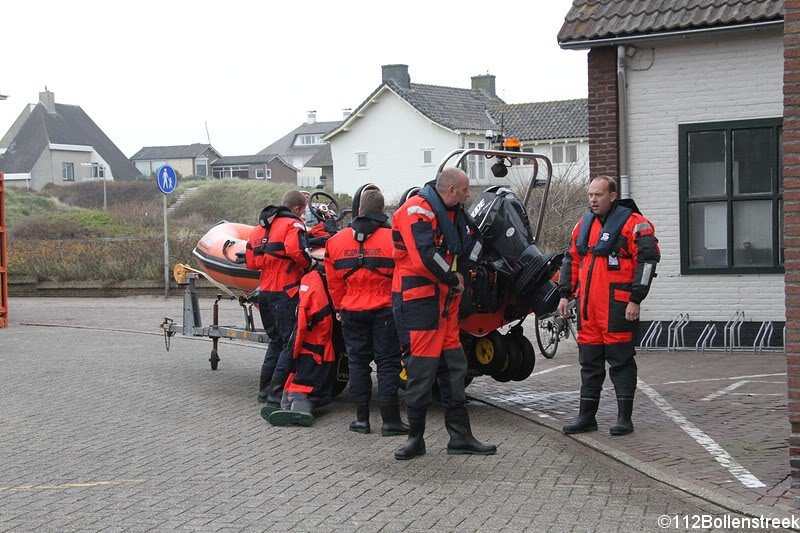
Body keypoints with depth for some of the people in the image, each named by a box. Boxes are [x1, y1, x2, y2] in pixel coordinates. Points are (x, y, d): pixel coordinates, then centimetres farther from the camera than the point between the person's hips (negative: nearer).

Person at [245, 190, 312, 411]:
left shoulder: (259, 228, 19)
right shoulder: (292, 224, -7)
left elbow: (251, 262, 16)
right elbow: (296, 250, -25)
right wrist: (309, 264, -9)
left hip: (265, 291, 8)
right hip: (286, 292, -8)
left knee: (276, 341, 20)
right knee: (291, 343, -5)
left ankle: (265, 390, 24)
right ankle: (276, 396, -9)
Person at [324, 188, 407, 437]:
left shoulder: (336, 241, 2)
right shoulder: (393, 237, -8)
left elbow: (334, 281, 7)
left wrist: (340, 307, 19)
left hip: (352, 310, 3)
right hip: (385, 310, -3)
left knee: (357, 360, 12)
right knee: (387, 362, 2)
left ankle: (362, 418, 12)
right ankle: (390, 420, 0)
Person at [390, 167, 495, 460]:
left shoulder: (453, 212, 13)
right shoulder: (416, 211, -15)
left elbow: (472, 240, 27)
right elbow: (425, 257, -25)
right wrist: (454, 279, -11)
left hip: (446, 300, 9)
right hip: (417, 300, -9)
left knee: (453, 367, 10)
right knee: (422, 368, -5)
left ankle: (461, 437, 16)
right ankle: (415, 438, 7)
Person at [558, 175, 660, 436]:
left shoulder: (632, 223, -6)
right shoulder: (584, 224, 16)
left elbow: (647, 259, -11)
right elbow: (571, 259, 23)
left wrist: (636, 299, -15)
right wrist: (565, 293, 15)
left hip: (617, 306, -7)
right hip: (588, 306, 7)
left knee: (620, 360, -2)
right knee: (589, 361, 11)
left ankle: (624, 418, 5)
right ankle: (586, 416, 18)